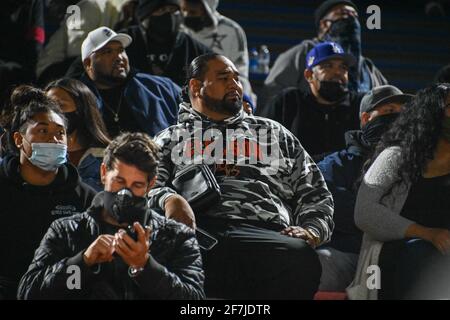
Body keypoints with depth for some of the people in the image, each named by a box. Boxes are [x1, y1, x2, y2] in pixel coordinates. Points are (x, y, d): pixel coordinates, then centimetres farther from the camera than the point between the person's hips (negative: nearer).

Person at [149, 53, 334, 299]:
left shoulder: (274, 133, 34)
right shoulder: (171, 139, 30)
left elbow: (314, 193, 28)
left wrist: (312, 230, 6)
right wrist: (168, 198, -12)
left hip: (264, 232, 2)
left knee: (300, 256, -36)